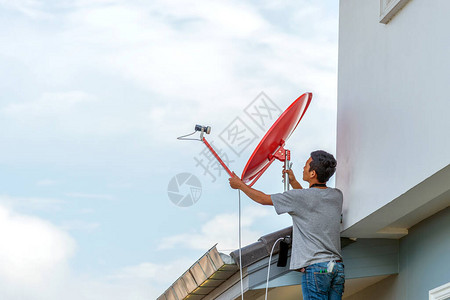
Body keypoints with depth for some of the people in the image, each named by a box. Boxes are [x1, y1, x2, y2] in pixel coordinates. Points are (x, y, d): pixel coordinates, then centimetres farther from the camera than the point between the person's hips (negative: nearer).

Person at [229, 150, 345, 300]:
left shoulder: (300, 197, -8)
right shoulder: (337, 196, 10)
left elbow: (263, 199, 5)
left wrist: (240, 185, 20)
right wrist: (293, 182, 36)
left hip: (315, 266, -6)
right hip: (337, 267, 6)